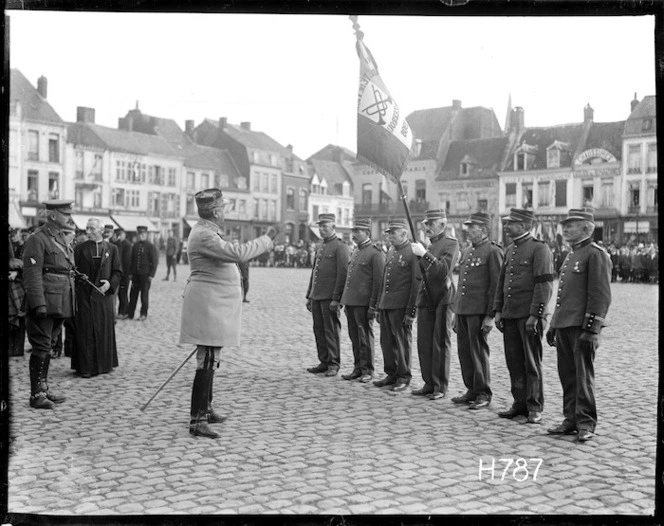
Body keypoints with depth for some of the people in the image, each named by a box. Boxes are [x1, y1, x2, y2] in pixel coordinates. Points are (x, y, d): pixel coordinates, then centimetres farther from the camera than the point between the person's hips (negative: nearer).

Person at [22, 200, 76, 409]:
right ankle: (36, 394, 3)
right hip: (45, 304, -8)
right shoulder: (37, 240, -11)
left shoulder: (62, 239, 16)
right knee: (41, 348, -3)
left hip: (60, 305, 8)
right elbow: (32, 275, -17)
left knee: (49, 346, 15)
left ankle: (44, 388, 24)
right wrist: (39, 304, -22)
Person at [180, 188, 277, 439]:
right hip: (208, 305, -11)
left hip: (215, 306, 11)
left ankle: (205, 409, 31)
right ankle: (197, 420, -7)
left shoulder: (208, 232, 15)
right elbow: (237, 253, -30)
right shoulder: (203, 234, -20)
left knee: (209, 361, 19)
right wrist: (267, 239, -20)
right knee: (206, 361, -10)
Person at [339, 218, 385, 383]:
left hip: (364, 303, -8)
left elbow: (379, 282, -13)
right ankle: (358, 368, 21)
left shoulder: (376, 253, -9)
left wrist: (373, 306, -16)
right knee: (354, 337, 12)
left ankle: (367, 370, 9)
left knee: (365, 337, 0)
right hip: (351, 302, 8)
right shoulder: (355, 252, 17)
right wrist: (345, 302, 18)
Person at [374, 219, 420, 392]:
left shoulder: (412, 253, -10)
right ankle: (391, 374, 23)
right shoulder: (390, 252, 15)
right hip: (386, 305, 8)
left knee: (402, 342, 2)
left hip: (401, 306, -7)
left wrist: (411, 312, -16)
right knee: (387, 341, 12)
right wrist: (379, 306, 18)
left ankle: (404, 377, 12)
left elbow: (417, 284, -13)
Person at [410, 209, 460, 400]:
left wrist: (424, 255, -22)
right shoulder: (430, 246, 18)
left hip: (442, 299, -7)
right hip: (426, 299, 7)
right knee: (424, 343, 7)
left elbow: (444, 271, -19)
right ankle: (429, 384, 16)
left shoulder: (451, 243, -5)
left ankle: (441, 387, 6)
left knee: (441, 344, -1)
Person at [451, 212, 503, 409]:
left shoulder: (493, 251, -8)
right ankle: (472, 391, 21)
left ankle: (483, 394, 9)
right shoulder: (467, 252, 17)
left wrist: (490, 316, -16)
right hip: (462, 311, 8)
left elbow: (496, 286, -12)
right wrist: (456, 312, 19)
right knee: (464, 352, 10)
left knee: (479, 352, -1)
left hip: (479, 312, -8)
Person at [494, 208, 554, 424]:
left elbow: (544, 285, -14)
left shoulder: (539, 249, -8)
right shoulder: (510, 250, 16)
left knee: (531, 363, 0)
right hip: (510, 316, 7)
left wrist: (534, 315, -17)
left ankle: (534, 408, 8)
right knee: (514, 362, 10)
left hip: (529, 317, -7)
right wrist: (498, 311, 13)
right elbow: (501, 282, 20)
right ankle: (520, 403, 20)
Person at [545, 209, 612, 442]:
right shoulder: (571, 255, 19)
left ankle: (586, 424, 6)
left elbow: (601, 296, -15)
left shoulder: (596, 254, -9)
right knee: (567, 375, 11)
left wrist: (591, 329, -19)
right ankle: (571, 420, 20)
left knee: (583, 376, -2)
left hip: (582, 327, -8)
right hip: (564, 326, 8)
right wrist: (554, 325, 21)